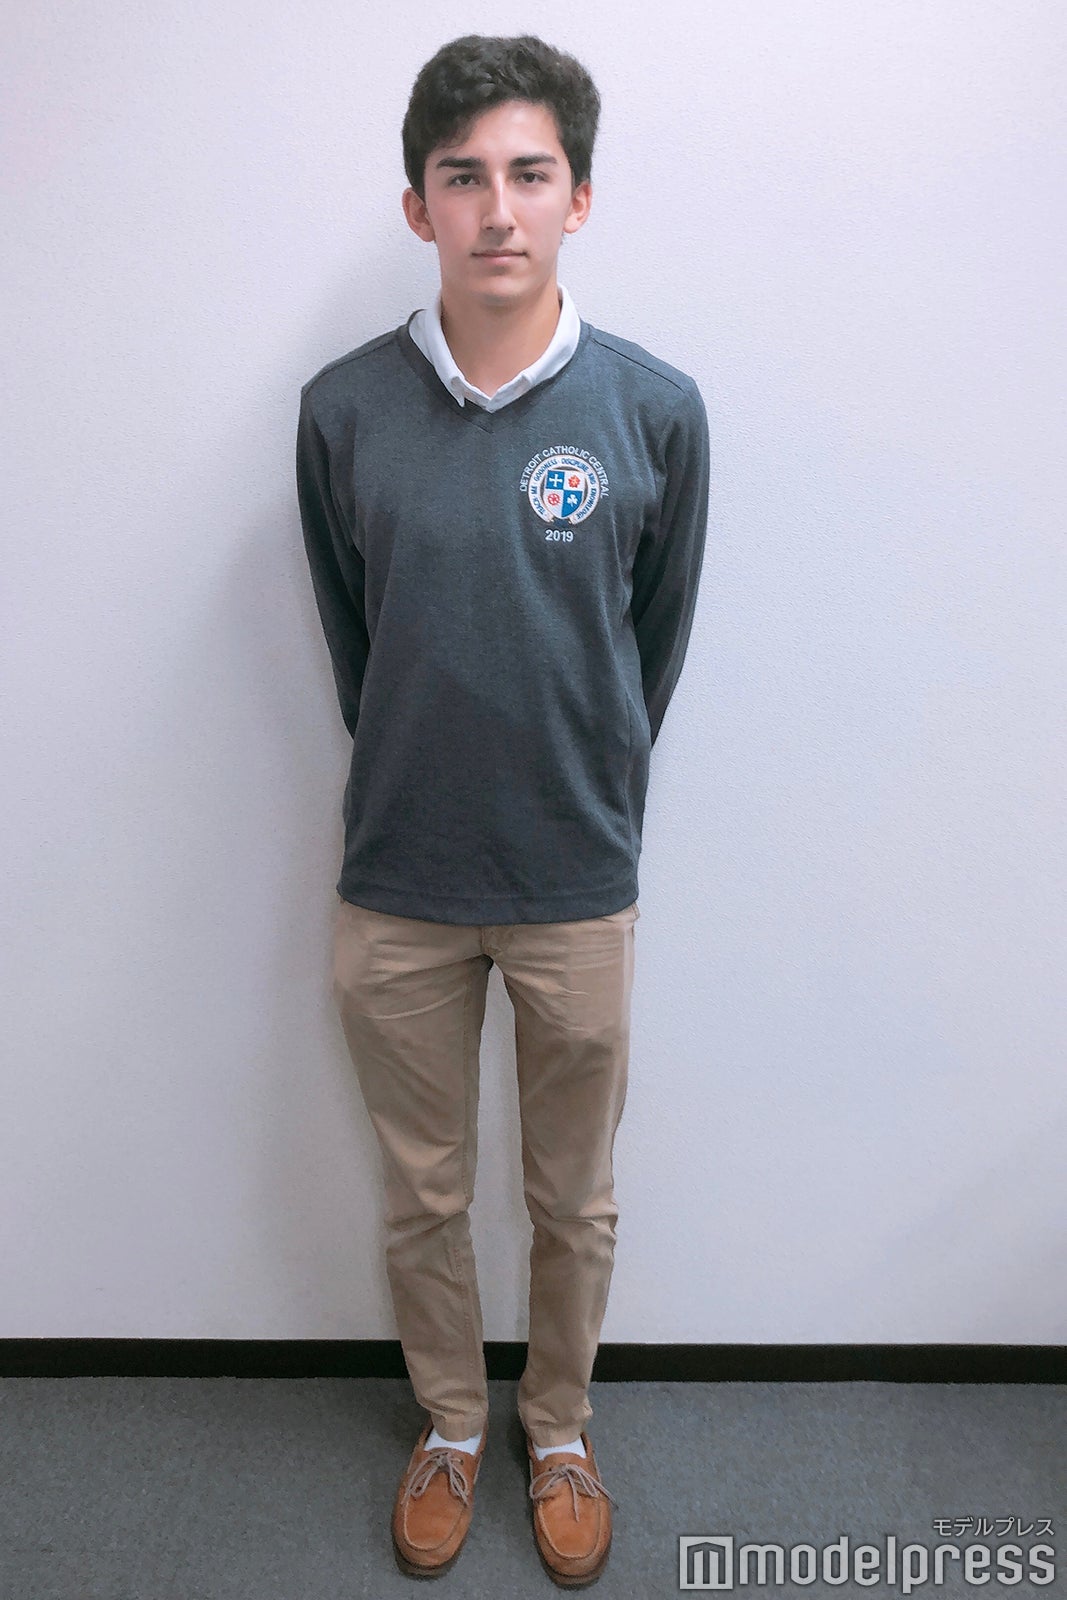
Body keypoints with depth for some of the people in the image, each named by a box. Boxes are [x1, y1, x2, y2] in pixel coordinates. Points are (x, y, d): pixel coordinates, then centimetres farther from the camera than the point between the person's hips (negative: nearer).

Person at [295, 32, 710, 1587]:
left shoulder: (655, 407, -7)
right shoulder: (343, 409, -5)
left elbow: (657, 640, 4)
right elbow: (351, 639, 6)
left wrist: (580, 795, 11)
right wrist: (422, 781, 11)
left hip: (579, 889, 0)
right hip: (397, 888, 1)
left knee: (575, 1200, 18)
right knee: (425, 1195, 18)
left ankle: (560, 1429, 46)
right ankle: (450, 1426, 46)